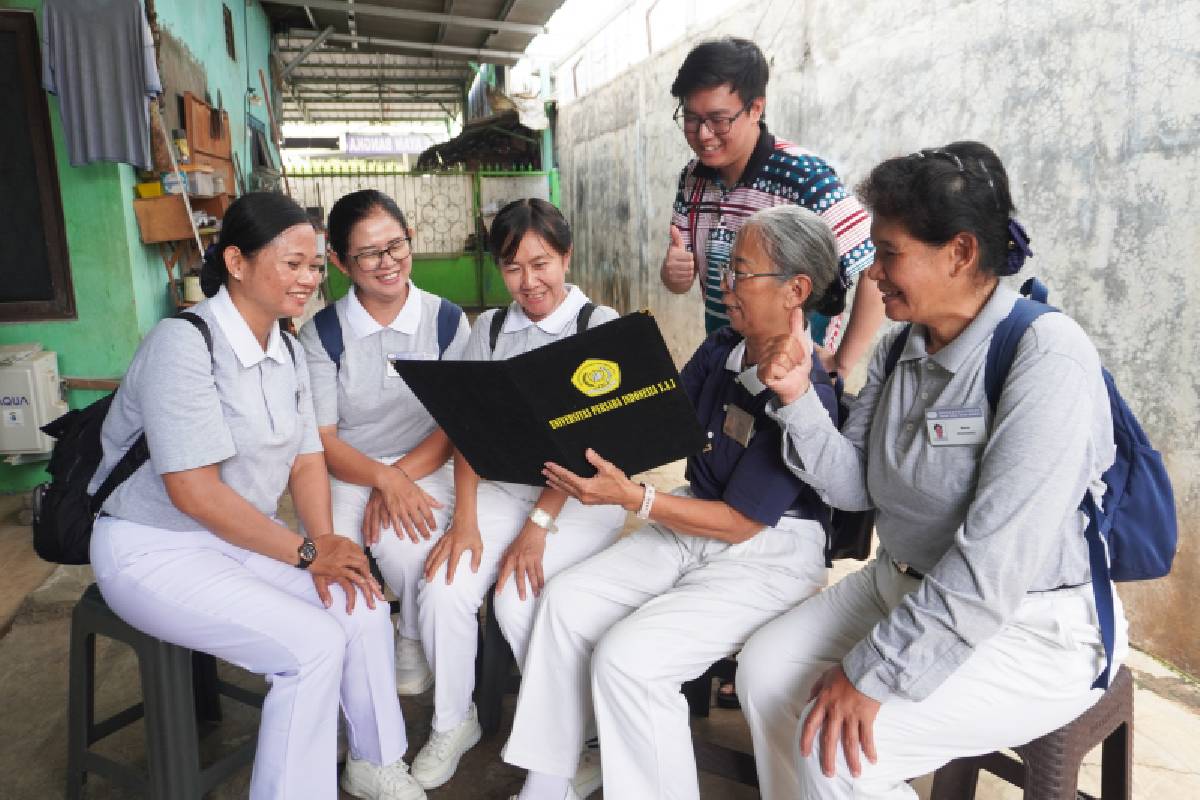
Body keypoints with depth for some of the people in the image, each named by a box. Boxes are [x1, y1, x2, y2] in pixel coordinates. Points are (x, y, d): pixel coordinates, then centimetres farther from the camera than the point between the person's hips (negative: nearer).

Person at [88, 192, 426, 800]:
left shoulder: (285, 348, 3)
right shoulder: (182, 343, -22)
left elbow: (306, 457, 4)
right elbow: (192, 490, -26)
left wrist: (325, 541, -13)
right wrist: (306, 552, -20)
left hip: (243, 540, 7)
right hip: (153, 550, -7)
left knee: (364, 606, -10)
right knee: (314, 643, -21)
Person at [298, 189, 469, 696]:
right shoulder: (320, 333, -2)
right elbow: (321, 440, -5)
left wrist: (400, 476, -17)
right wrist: (383, 478, -23)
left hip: (425, 468, 0)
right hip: (346, 472, 1)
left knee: (403, 543, -31)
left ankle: (415, 642, 2)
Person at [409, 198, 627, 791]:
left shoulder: (600, 326, -5)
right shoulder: (490, 328, 9)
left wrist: (538, 526, -19)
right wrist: (465, 518, -12)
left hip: (581, 495, -4)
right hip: (502, 485, 4)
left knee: (518, 600, -23)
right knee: (444, 587, -17)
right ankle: (454, 722, 9)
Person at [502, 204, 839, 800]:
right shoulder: (719, 352, -2)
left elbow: (740, 523, -20)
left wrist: (631, 498, -27)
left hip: (768, 555, -7)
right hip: (692, 523, 8)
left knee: (627, 656, -23)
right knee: (566, 600, -6)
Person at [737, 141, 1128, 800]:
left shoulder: (1046, 356, -23)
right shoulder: (900, 349, 3)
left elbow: (994, 566, -28)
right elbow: (854, 486, 3)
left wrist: (874, 672, -25)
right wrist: (798, 398, -12)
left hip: (1025, 629, -7)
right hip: (901, 587, 8)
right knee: (764, 670, -3)